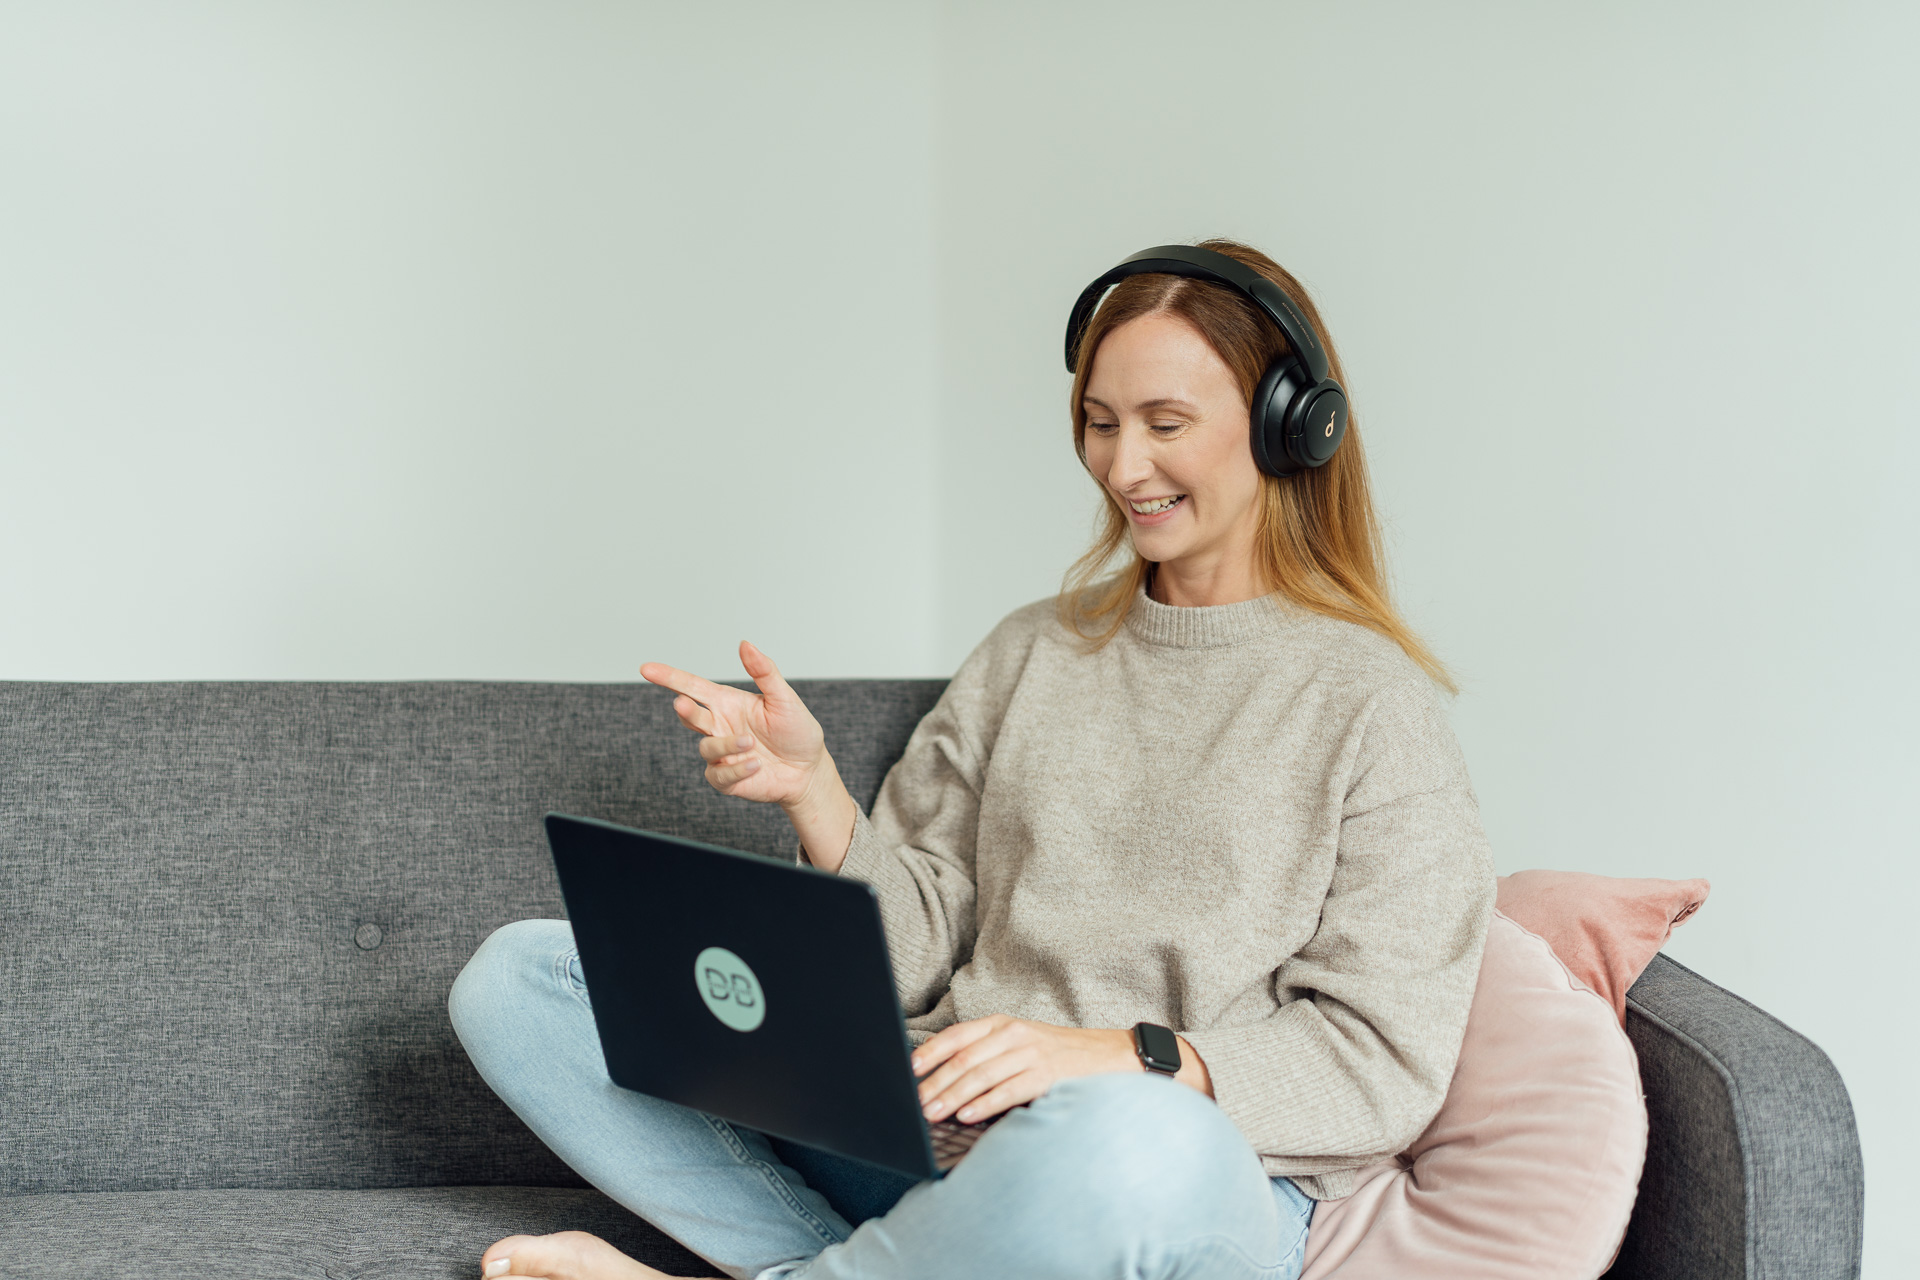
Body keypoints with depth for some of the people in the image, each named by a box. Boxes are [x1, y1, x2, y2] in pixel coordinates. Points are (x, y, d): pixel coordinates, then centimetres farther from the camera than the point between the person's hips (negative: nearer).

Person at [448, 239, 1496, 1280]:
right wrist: (813, 791, -7)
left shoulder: (1368, 698, 0)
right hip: (931, 1124, 5)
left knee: (1133, 1145, -44)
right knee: (517, 976, -3)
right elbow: (917, 951, 11)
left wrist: (1123, 1060, -20)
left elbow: (1387, 1060, -6)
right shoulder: (1031, 649, 16)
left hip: (1202, 1191, -4)